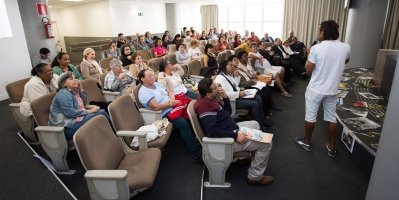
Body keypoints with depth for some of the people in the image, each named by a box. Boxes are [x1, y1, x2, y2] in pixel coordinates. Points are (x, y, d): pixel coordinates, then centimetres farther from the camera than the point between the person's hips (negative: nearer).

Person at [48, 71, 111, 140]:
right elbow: (70, 113, -21)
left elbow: (83, 104, 15)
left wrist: (81, 89, 6)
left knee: (102, 111, 0)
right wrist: (88, 111, -14)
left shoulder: (74, 92, 14)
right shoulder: (64, 94, -13)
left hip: (76, 119, 9)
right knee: (101, 114, -19)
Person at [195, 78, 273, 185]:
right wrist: (235, 136, -28)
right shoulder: (205, 105, -25)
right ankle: (254, 177, 5)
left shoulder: (210, 100, 7)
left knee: (255, 124, 28)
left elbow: (228, 112, 16)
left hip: (231, 129, 11)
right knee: (266, 144, -8)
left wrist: (225, 97, 0)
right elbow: (211, 132, -33)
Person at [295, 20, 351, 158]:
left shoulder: (316, 48, -18)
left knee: (310, 117, 12)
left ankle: (307, 142, 29)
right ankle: (332, 148, 26)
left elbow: (308, 70, -13)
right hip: (332, 90, 4)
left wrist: (308, 59, 3)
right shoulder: (346, 47, -4)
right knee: (332, 118, 16)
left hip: (315, 89, -4)